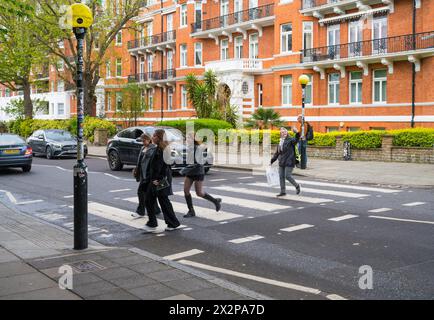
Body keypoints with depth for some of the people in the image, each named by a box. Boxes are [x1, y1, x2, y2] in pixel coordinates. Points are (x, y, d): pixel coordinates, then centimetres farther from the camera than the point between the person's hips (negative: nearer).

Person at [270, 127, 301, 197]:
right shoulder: (280, 142, 15)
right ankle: (283, 192, 15)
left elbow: (296, 140, -29)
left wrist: (297, 133, -48)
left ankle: (297, 186, 15)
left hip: (289, 162, -7)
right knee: (281, 176, 6)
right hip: (281, 162, 7)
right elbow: (277, 153, 21)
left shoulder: (290, 140, -5)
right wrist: (272, 161, 21)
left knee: (288, 176, -9)